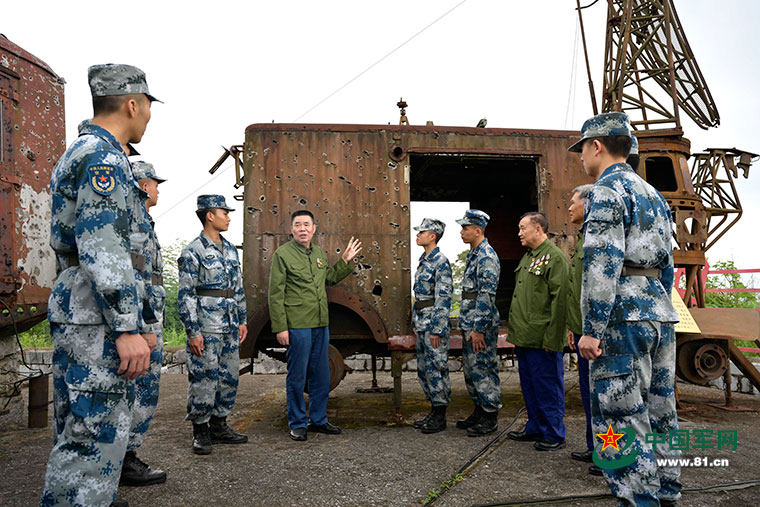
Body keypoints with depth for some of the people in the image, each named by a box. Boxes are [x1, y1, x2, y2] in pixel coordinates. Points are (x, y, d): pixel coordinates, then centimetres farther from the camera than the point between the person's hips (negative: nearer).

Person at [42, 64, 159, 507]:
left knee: (79, 432, 18)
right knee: (95, 436, -5)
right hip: (96, 318, -11)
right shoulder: (103, 156, -13)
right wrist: (127, 328, -24)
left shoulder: (78, 153, 20)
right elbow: (102, 248, -23)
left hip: (73, 309, 11)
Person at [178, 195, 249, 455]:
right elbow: (185, 295, -11)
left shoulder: (231, 249, 14)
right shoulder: (193, 252, -8)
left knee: (229, 378, 11)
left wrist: (242, 320, 15)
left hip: (230, 328, 7)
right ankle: (200, 431, 13)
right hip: (206, 329, -7)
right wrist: (193, 331, -15)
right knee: (204, 380, -1)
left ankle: (219, 426, 24)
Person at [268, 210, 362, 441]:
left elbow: (331, 278, 28)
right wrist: (280, 328, -14)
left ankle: (318, 420, 27)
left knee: (321, 376, 13)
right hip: (297, 326, -6)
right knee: (297, 377, 4)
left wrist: (345, 261, 15)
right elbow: (275, 295, -10)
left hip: (321, 325, 6)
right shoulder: (282, 254, -7)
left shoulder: (319, 252, 12)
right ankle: (298, 424, 19)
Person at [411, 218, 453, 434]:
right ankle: (434, 411, 24)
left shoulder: (441, 262, -15)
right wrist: (415, 321, 18)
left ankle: (440, 418, 8)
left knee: (436, 367, -3)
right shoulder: (423, 260, 14)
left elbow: (443, 298, -18)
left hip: (434, 320, -10)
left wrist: (436, 329, -20)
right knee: (423, 368, 13)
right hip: (422, 320, 10)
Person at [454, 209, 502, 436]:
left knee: (483, 369, -2)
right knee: (470, 368, 15)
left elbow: (487, 296, -21)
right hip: (469, 324, 10)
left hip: (481, 324, -10)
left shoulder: (487, 257, -16)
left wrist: (479, 329, -23)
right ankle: (479, 411, 27)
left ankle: (491, 417, 9)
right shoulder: (472, 254, 15)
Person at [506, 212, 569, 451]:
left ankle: (554, 435, 13)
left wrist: (552, 339, -20)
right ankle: (535, 428, 29)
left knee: (548, 387, 1)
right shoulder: (527, 257, 17)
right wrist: (515, 332, 18)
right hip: (523, 337, 9)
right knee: (529, 386, 17)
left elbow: (559, 301, -17)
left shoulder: (554, 257, -11)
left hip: (542, 339, -9)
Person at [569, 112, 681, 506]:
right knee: (659, 411, 15)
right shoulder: (653, 194, 20)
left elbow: (603, 262, -18)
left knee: (622, 416, -4)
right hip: (661, 315, 10)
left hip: (623, 315, -9)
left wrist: (591, 329, -18)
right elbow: (667, 263, 22)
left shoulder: (607, 189, -8)